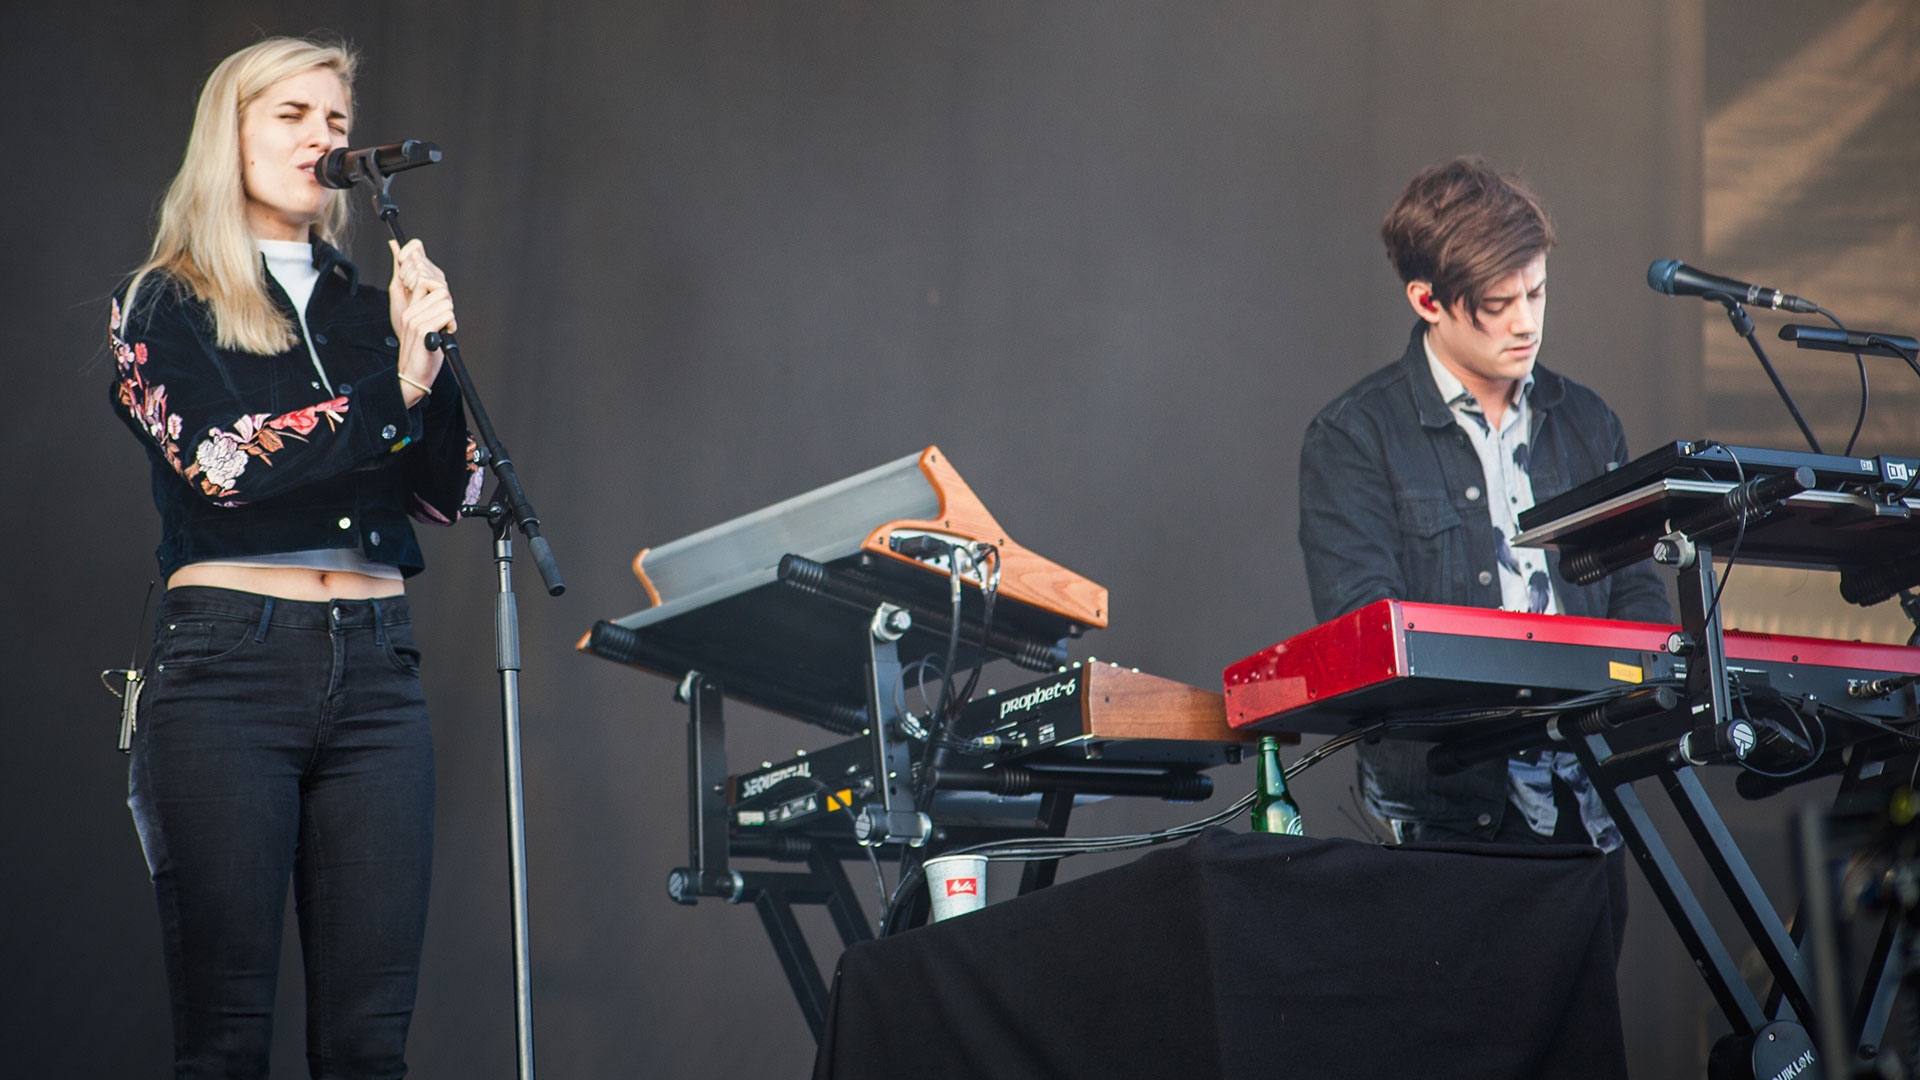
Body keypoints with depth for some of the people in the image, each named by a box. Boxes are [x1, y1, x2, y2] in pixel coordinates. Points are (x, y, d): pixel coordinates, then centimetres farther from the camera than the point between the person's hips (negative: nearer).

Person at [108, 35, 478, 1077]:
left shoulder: (368, 304, 17)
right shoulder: (166, 304, 6)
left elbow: (447, 492, 9)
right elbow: (221, 463, -10)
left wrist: (432, 356, -7)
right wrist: (397, 379, -11)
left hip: (374, 669, 4)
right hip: (228, 666, -4)